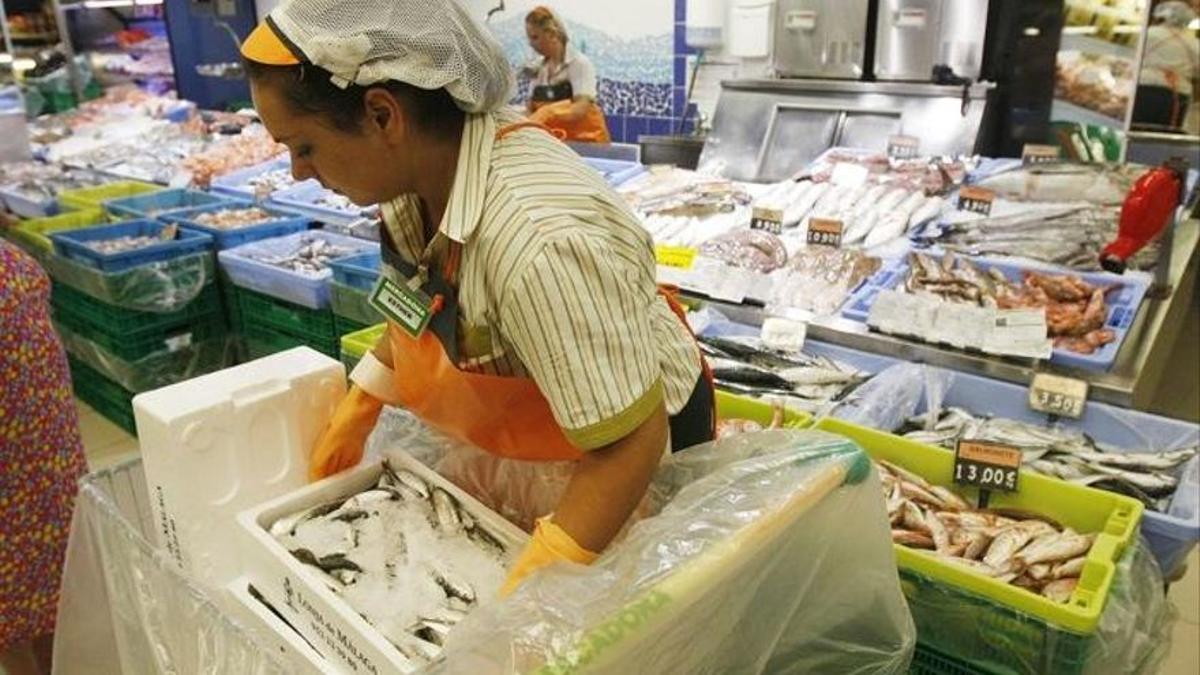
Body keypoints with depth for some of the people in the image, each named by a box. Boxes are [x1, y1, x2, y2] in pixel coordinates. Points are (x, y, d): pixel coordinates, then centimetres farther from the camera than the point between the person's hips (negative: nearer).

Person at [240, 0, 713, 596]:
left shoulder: (540, 238, -40)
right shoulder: (419, 166, -14)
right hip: (516, 431, 7)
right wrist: (353, 415, 9)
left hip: (616, 454, -7)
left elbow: (629, 440, -33)